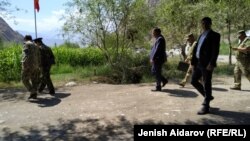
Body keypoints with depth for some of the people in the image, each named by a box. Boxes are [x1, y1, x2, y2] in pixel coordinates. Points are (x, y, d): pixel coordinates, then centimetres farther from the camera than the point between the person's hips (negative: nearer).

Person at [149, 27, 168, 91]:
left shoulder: (160, 39, -16)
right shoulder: (159, 39, 16)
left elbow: (157, 50, -24)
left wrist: (152, 58, -25)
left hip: (158, 59, -10)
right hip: (157, 59, 10)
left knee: (157, 72, -3)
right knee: (153, 71, 16)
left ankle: (158, 87, 5)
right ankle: (164, 80, 23)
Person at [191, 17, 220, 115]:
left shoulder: (215, 35, -2)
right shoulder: (201, 35, 19)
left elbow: (215, 50, -13)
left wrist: (212, 63, -23)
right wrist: (193, 62, 11)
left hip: (207, 64, -8)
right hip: (198, 63, 8)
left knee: (206, 84, -3)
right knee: (194, 81, 12)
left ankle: (206, 106, 5)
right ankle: (208, 96, 30)